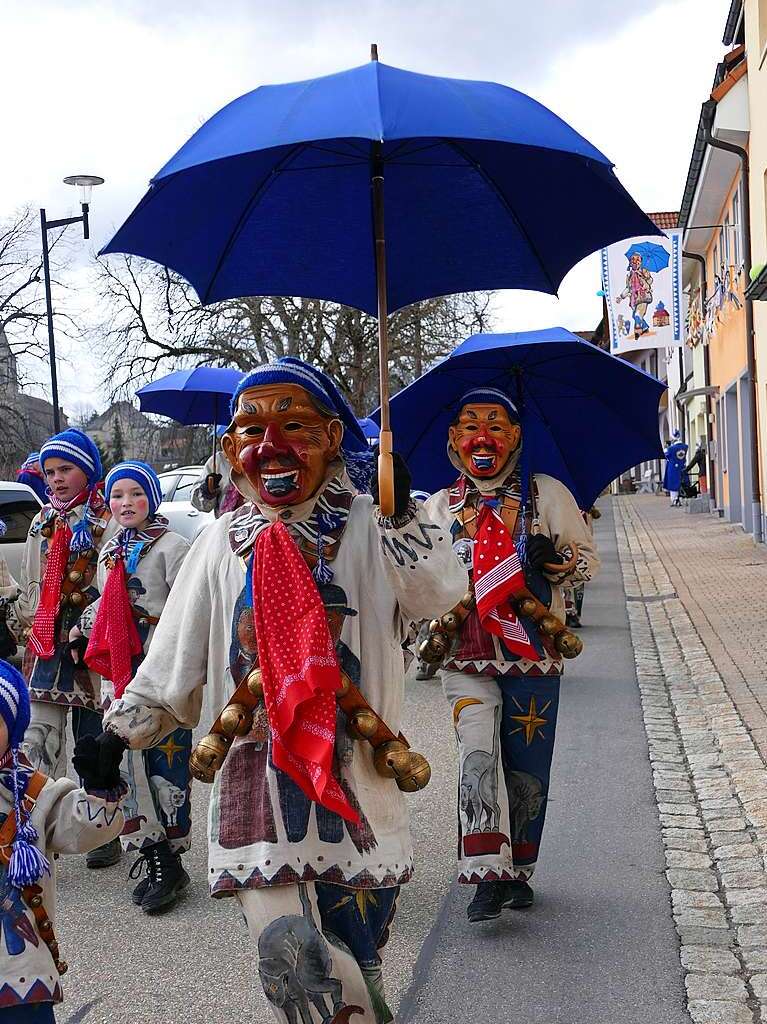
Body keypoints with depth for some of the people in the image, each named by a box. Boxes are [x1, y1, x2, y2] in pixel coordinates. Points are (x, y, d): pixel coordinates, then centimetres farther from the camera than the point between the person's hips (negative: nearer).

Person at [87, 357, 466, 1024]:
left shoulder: (370, 527, 1)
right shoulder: (220, 545, 8)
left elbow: (442, 597, -15)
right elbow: (171, 668, 11)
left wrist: (399, 509, -23)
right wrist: (119, 732, 0)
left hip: (356, 784, -1)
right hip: (257, 788, 1)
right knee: (293, 961, -8)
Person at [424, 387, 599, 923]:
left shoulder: (548, 494, 7)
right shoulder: (441, 507, 12)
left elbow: (589, 558, 10)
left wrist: (560, 559, -12)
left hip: (534, 656, 0)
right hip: (467, 659, 1)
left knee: (527, 772, 4)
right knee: (479, 757, -16)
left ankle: (517, 870, 24)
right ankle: (487, 876, -13)